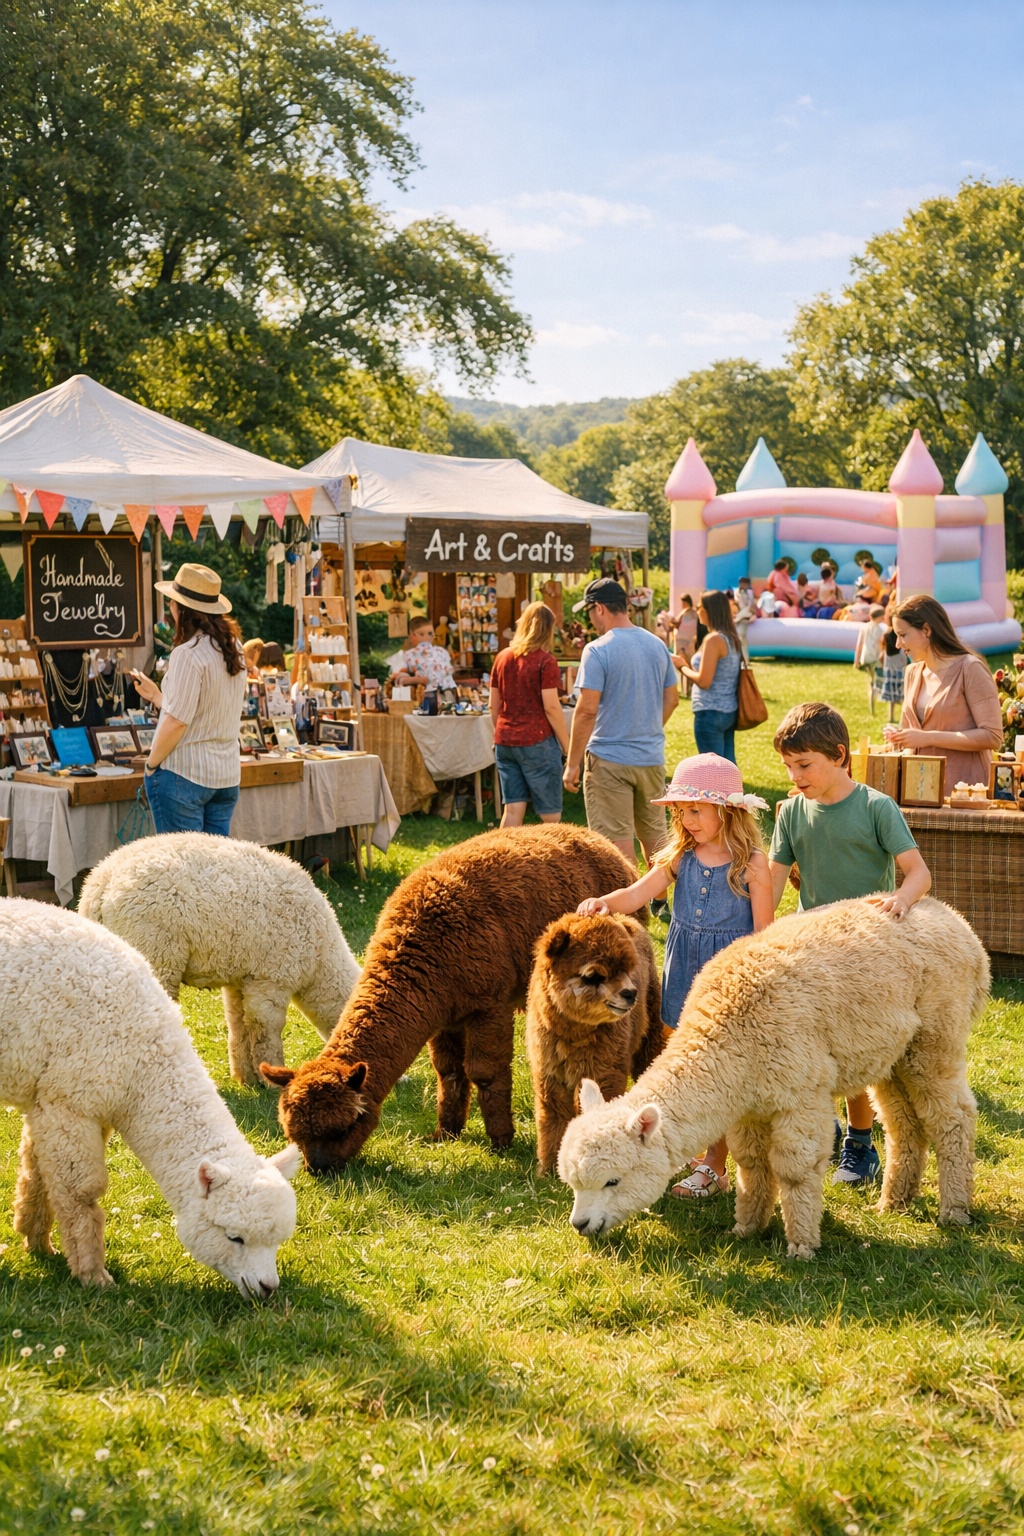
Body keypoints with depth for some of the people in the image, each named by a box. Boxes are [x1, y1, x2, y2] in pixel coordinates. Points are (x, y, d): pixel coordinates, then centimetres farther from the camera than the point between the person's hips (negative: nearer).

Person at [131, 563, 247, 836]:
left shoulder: (188, 654, -16)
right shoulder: (234, 648, 8)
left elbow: (176, 722, -18)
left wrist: (151, 764, -6)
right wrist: (156, 696, 26)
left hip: (183, 773, -8)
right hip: (227, 775, 8)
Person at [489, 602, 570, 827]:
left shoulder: (502, 658, 8)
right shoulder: (545, 661, -9)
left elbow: (494, 705, 13)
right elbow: (551, 707, -12)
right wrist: (567, 746, -6)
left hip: (505, 741, 6)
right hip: (537, 741, -6)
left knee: (513, 809, 6)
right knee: (551, 816, 1)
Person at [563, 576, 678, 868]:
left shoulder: (598, 650, -14)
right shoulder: (656, 645, 6)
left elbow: (587, 710, -17)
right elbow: (672, 698, 14)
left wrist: (573, 764, -11)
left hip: (610, 759, -6)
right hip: (652, 758, 6)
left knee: (619, 841, -1)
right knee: (655, 837, 16)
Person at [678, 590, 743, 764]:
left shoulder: (714, 639, -15)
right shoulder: (732, 638, 10)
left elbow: (704, 681, -19)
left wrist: (683, 668, -5)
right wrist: (688, 666, 16)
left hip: (711, 712, -9)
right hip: (729, 711, 9)